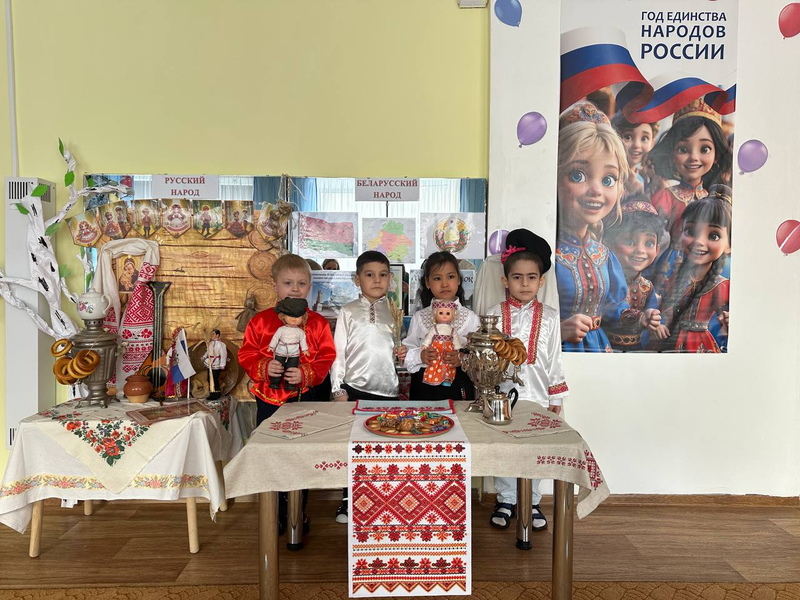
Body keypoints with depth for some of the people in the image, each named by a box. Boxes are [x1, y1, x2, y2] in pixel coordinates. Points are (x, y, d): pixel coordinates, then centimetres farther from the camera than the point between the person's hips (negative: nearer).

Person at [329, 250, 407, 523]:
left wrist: (403, 354, -8)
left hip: (387, 389, 2)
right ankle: (348, 500, 23)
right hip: (355, 388, -2)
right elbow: (338, 351, -1)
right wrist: (338, 389, -5)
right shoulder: (349, 312, 1)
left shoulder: (394, 311, 7)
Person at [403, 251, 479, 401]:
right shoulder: (419, 317, 5)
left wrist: (462, 358, -19)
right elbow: (407, 350, 6)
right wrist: (420, 356, -14)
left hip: (458, 385, 0)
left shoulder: (470, 317, 3)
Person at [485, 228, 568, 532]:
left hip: (536, 394, 1)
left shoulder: (549, 317, 2)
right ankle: (506, 501, 25)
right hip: (502, 393, 0)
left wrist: (556, 397, 6)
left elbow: (554, 359, 6)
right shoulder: (494, 314, 0)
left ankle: (531, 502, 26)